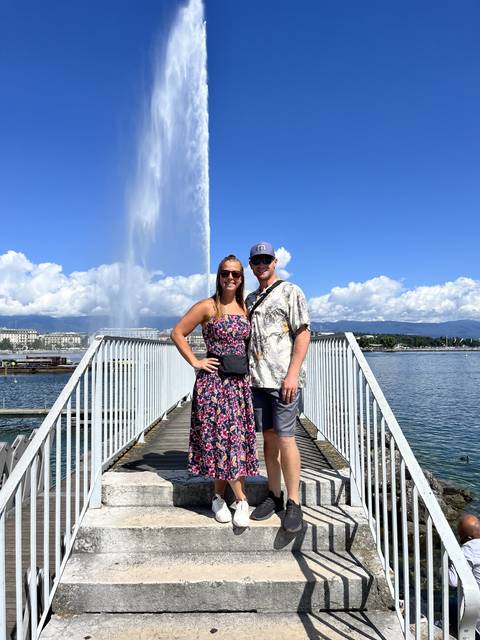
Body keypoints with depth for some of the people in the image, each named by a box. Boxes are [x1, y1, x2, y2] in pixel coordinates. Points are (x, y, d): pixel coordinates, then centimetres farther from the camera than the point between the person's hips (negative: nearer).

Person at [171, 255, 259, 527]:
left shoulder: (245, 308, 11)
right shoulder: (207, 307, -4)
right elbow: (178, 333, -2)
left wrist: (248, 364, 9)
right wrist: (195, 362, -6)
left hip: (240, 380, 5)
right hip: (214, 379, -5)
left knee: (233, 438, 7)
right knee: (224, 437, -4)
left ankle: (220, 497, 21)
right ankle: (242, 500, 10)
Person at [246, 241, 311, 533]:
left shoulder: (291, 292, 0)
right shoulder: (250, 299, 19)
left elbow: (303, 334, -8)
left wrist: (292, 374, -16)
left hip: (284, 379, -6)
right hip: (258, 380, 6)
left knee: (285, 439, -5)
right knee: (269, 439, 11)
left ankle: (294, 503, 7)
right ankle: (275, 496, 22)